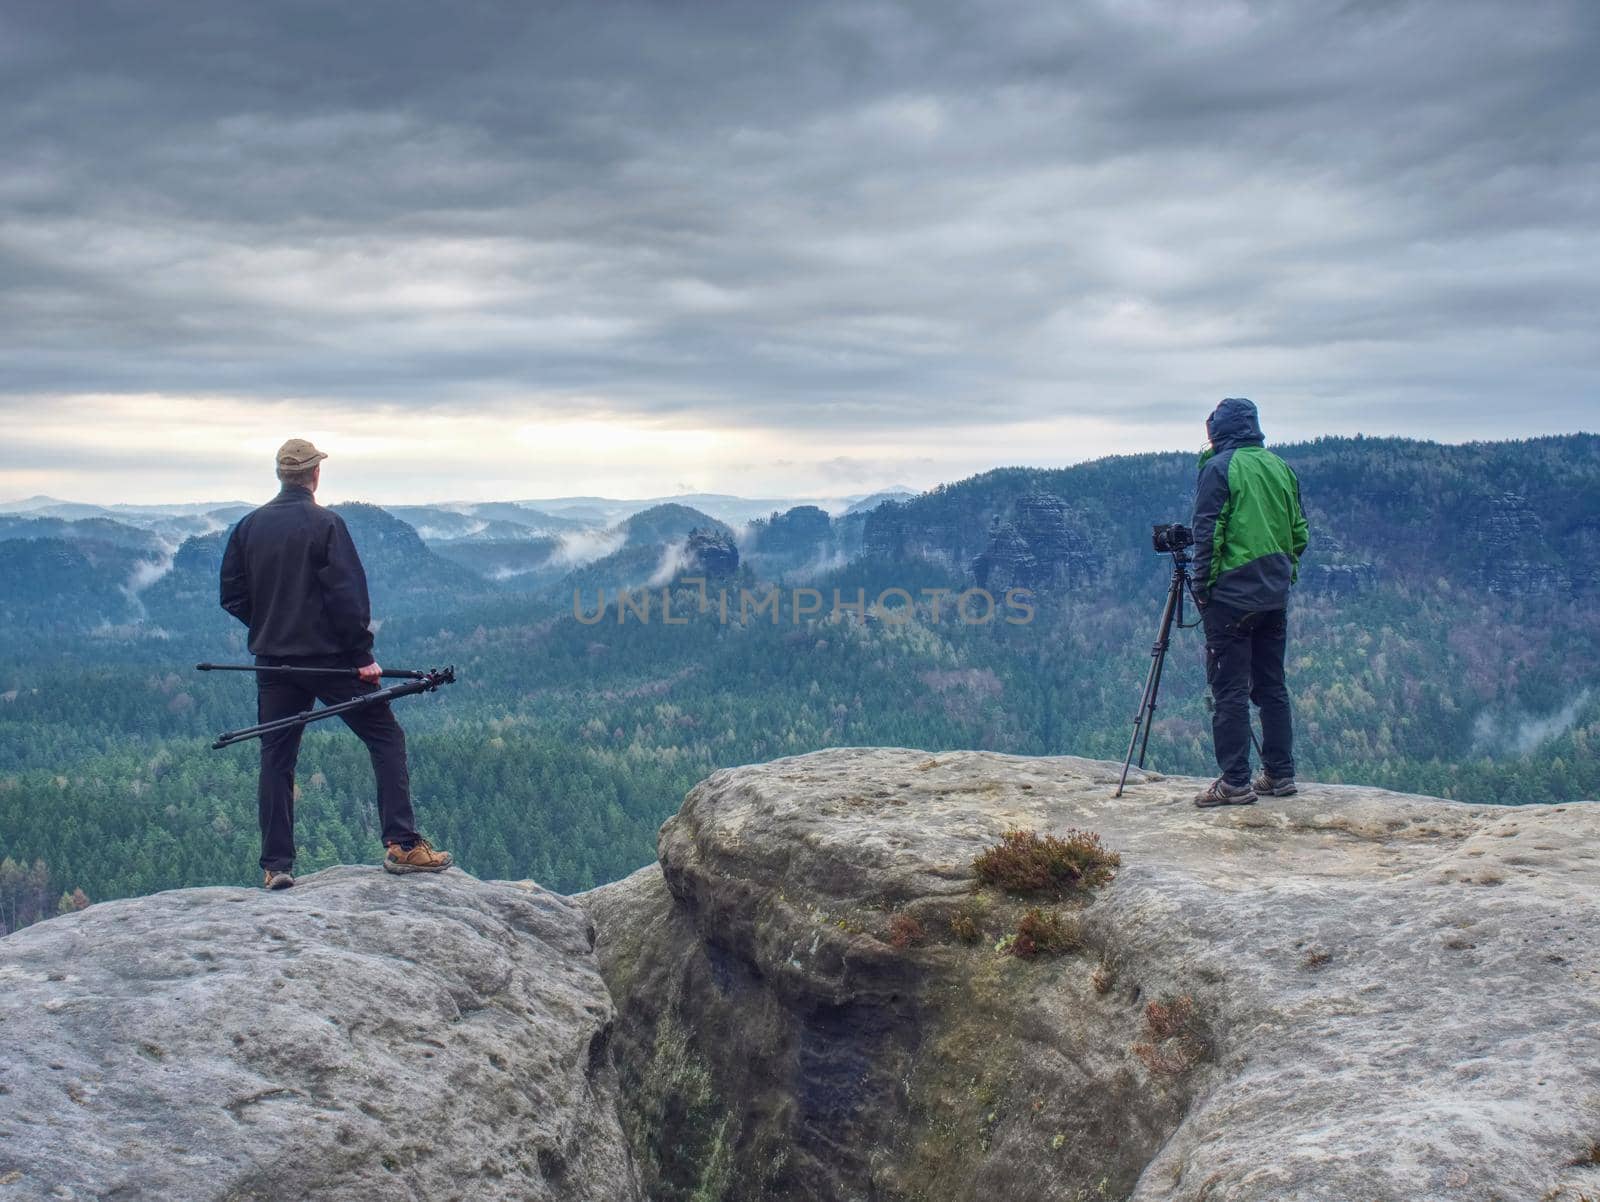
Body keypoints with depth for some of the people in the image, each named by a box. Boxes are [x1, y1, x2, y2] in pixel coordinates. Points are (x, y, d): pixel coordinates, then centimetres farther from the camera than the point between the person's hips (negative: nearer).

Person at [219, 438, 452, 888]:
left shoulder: (248, 526, 5)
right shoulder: (325, 524, -10)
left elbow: (231, 595, 7)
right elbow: (347, 595, -14)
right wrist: (363, 655, -11)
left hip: (273, 662, 5)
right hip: (329, 656, -5)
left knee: (276, 758, 10)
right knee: (386, 738, 4)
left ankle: (276, 866, 7)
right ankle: (402, 845, -3)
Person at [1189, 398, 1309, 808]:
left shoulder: (1219, 467, -7)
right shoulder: (1281, 467, 12)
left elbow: (1207, 532, -11)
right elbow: (1300, 531, 14)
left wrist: (1202, 585, -5)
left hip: (1232, 593, -7)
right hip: (1275, 594, 7)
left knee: (1229, 689, -4)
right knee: (1271, 685, 13)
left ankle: (1235, 782, -5)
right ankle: (1279, 774, 16)